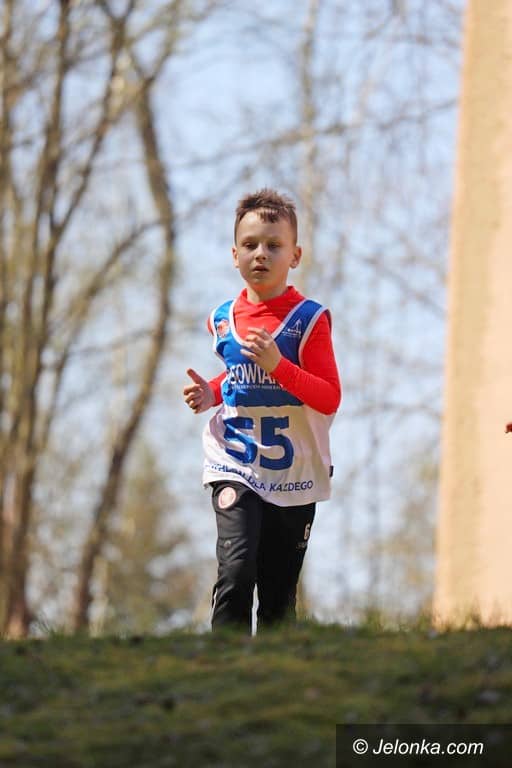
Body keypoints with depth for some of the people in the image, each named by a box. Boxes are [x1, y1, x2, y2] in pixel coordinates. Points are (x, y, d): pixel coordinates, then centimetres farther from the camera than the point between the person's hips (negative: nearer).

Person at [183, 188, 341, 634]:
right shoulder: (223, 319, 6)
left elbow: (330, 398, -13)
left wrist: (278, 366, -26)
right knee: (236, 572, -20)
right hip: (235, 467, 1)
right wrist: (212, 393, 5)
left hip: (295, 476, -1)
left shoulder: (309, 319, -7)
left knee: (280, 595, 8)